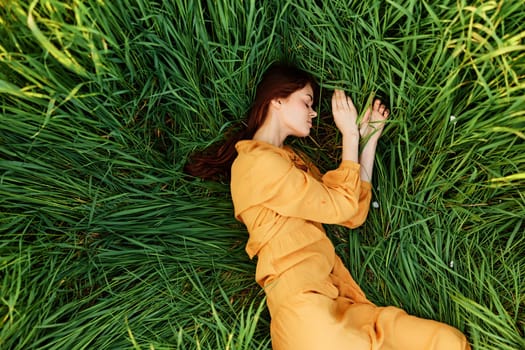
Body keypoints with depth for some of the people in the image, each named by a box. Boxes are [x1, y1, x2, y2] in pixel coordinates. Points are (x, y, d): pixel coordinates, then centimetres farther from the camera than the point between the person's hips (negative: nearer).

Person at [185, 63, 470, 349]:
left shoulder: (292, 159, 19)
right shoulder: (257, 162, -9)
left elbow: (354, 216, 11)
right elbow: (340, 206, -7)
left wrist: (370, 138, 10)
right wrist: (350, 135, 2)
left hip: (337, 299, 8)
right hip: (303, 306, -7)